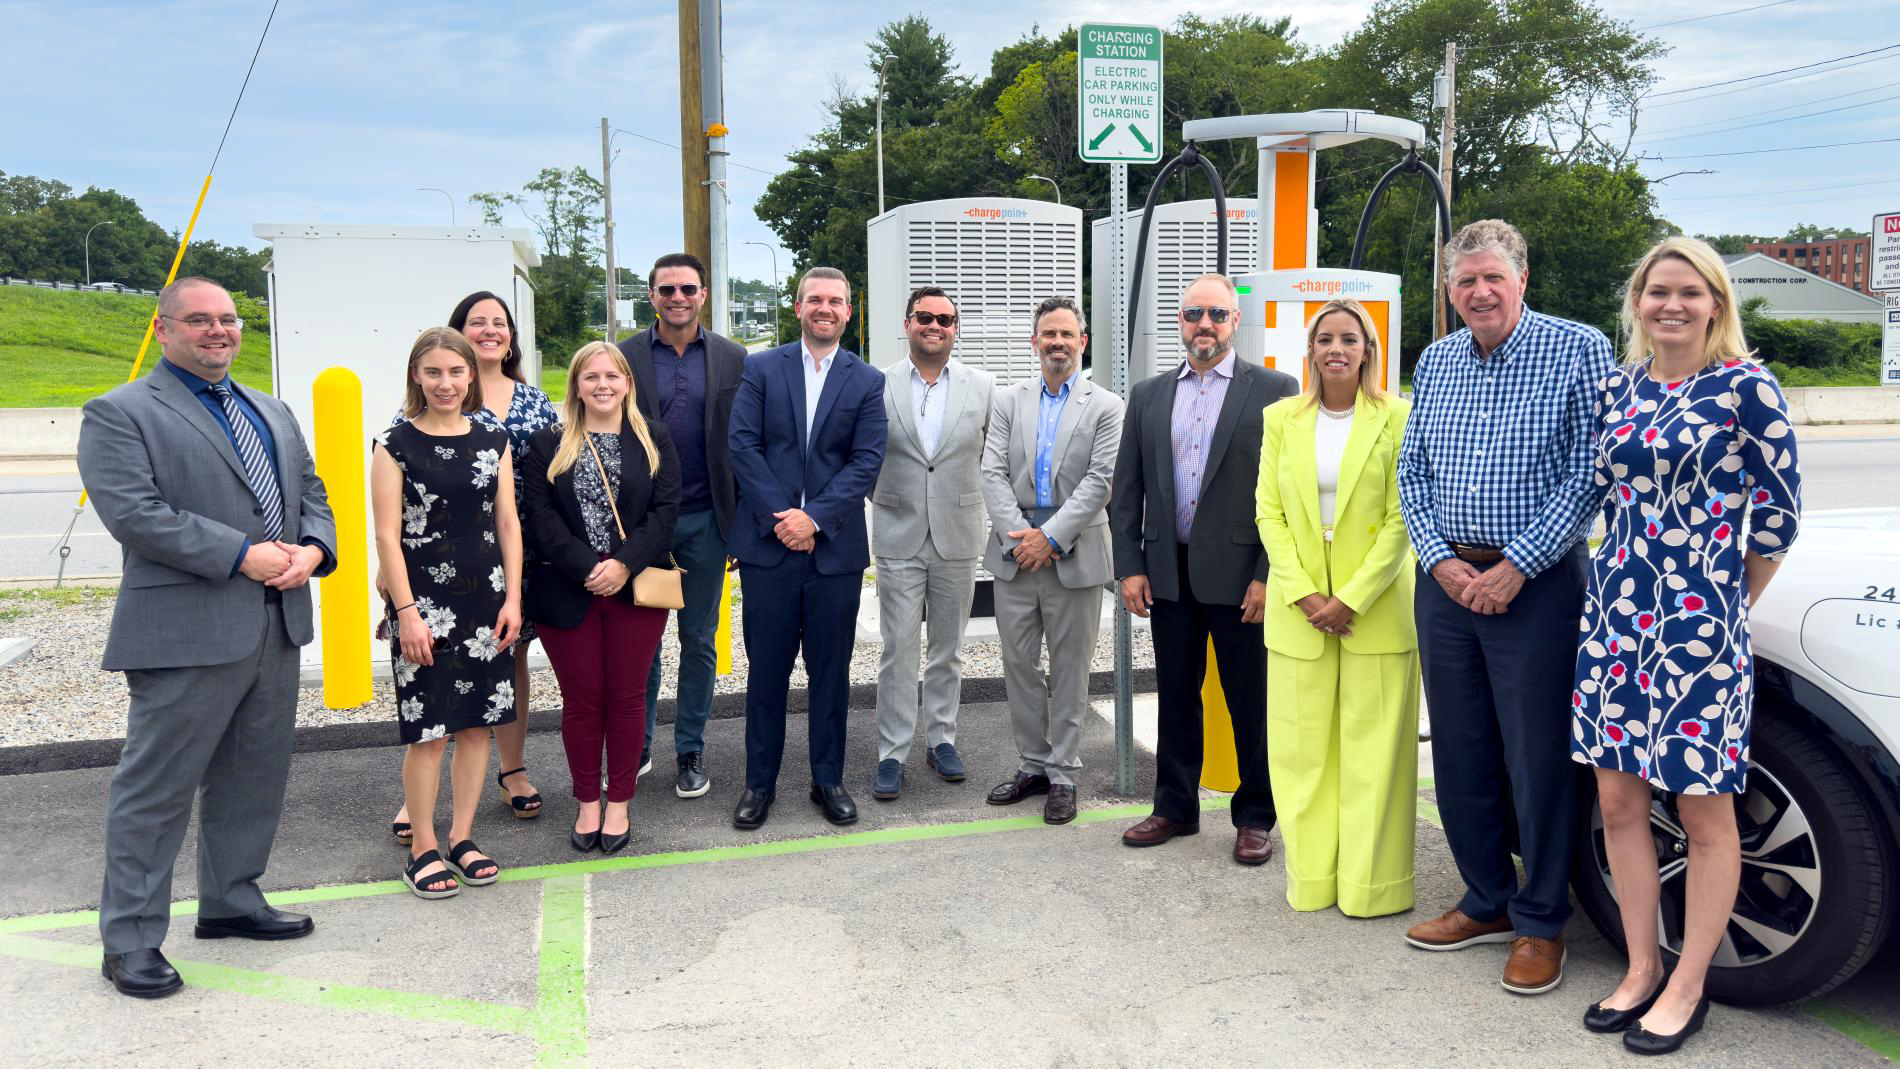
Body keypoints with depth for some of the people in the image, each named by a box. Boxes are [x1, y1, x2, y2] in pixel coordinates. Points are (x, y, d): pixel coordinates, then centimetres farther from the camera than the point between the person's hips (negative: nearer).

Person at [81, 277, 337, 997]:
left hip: (278, 625, 7)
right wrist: (243, 556, -20)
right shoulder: (119, 414, -4)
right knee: (156, 787, 1)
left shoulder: (273, 413, 19)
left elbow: (312, 493, 18)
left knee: (255, 776, 16)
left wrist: (313, 550, -4)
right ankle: (130, 940, 13)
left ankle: (231, 901, 32)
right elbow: (132, 512, -16)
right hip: (186, 630, -7)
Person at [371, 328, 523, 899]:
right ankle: (422, 849, 13)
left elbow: (508, 523, 8)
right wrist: (406, 611, -12)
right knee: (428, 731, 0)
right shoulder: (396, 444, -3)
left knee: (477, 722, 8)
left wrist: (513, 597, 1)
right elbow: (387, 535, -6)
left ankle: (462, 837, 22)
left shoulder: (493, 440, 7)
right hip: (424, 602, -4)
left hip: (486, 600, 4)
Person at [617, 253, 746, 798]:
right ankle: (637, 748, 23)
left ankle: (691, 752, 21)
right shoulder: (624, 357, 0)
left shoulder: (733, 359, 2)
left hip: (704, 521, 1)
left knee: (699, 641, 9)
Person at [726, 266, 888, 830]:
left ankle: (829, 779, 22)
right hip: (768, 543, 0)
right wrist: (781, 518, -12)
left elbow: (867, 461, -2)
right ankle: (760, 782, 18)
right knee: (766, 667, 6)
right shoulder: (761, 369, 5)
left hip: (835, 546, 1)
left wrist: (815, 517, -13)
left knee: (831, 670, 9)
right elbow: (743, 445, -2)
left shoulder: (867, 381, 6)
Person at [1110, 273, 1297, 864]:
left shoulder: (1273, 390, -2)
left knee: (1251, 701, 6)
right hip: (1168, 574, 4)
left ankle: (1254, 816, 20)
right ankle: (1175, 806, 27)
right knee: (1176, 697, 14)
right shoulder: (1148, 395, 10)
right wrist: (1129, 566, 2)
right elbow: (1126, 490, 9)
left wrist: (1268, 574, -12)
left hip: (1240, 574, -4)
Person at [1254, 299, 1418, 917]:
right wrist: (1304, 594, -7)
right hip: (1298, 610, 3)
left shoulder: (1396, 419, -2)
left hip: (1375, 608, -2)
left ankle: (1371, 884, 13)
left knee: (1373, 748, 3)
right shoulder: (1281, 419, 6)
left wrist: (1350, 599, -12)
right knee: (1301, 748, 6)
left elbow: (1401, 519, -6)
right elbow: (1269, 513, 4)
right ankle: (1310, 879, 18)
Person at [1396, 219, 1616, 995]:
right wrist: (1441, 560, -4)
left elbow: (1590, 474, -11)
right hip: (1446, 579, 5)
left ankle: (1539, 924, 17)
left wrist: (1515, 567, -15)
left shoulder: (1578, 350, -5)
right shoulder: (1435, 362, 10)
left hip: (1535, 582, -5)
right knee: (1460, 754, 12)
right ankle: (1487, 903, 28)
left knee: (1538, 759, 1)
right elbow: (1411, 473, 11)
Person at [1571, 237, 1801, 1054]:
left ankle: (1687, 988, 20)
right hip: (1615, 614, 5)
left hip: (1699, 623, -5)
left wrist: (1729, 606, 3)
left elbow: (1778, 512, -3)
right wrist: (1630, 580, 10)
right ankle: (1642, 970, 25)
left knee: (1703, 809, 5)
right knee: (1618, 801, 9)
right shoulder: (1618, 389, 8)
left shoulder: (1745, 387, -6)